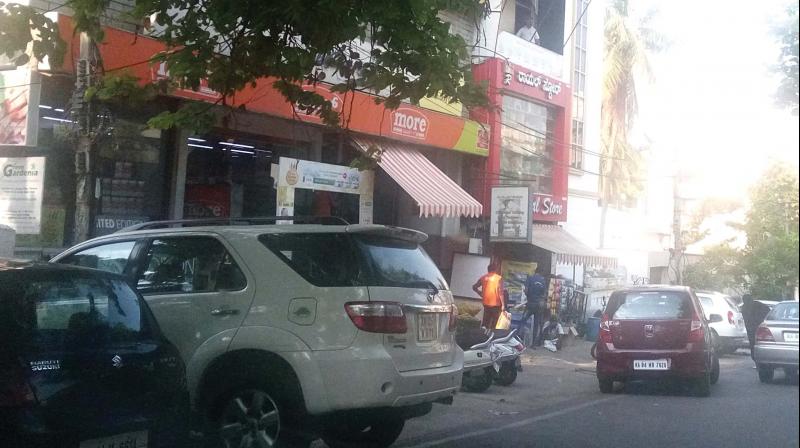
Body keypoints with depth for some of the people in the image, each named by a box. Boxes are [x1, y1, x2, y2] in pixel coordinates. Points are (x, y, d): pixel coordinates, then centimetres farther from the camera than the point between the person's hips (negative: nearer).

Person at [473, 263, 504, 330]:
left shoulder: (483, 277, 6)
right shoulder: (499, 278, -7)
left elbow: (474, 287, 11)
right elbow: (500, 292, -13)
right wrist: (503, 304, -12)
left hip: (486, 303, 4)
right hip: (495, 304, -4)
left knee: (485, 322, 13)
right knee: (494, 323, 3)